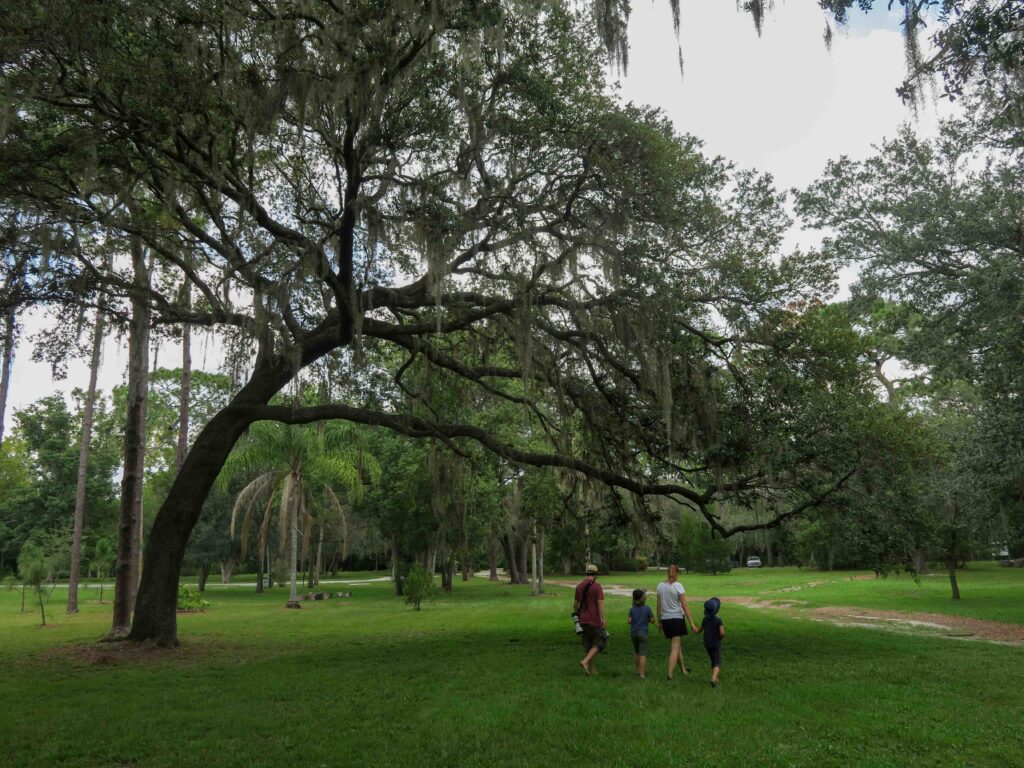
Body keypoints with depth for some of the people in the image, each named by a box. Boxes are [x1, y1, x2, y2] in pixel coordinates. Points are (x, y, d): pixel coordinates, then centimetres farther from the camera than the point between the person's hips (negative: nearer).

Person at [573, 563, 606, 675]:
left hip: (583, 620, 6)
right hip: (594, 621, -6)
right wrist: (603, 620, -16)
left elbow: (576, 603, 13)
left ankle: (590, 669, 17)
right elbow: (600, 604, -18)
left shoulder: (579, 586, 6)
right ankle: (585, 661, -11)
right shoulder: (597, 586, -12)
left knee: (588, 645, 15)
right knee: (599, 644, 5)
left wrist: (576, 615, 26)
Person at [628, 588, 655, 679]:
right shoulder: (647, 608, -7)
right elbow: (652, 620, -4)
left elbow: (629, 621, -5)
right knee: (643, 654, -3)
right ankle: (642, 674, -6)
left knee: (636, 652, 20)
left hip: (633, 633, 3)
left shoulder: (632, 609, -2)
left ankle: (637, 670, 29)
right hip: (643, 633, -3)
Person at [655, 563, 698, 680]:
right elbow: (685, 606, -14)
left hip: (665, 620, 5)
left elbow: (659, 606, 6)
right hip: (677, 619, -5)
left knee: (678, 645, 21)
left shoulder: (660, 586, 1)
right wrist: (692, 624, -11)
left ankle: (683, 669, 33)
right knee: (675, 647, 1)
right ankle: (670, 674, -8)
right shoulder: (678, 586, -11)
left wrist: (659, 622, 15)